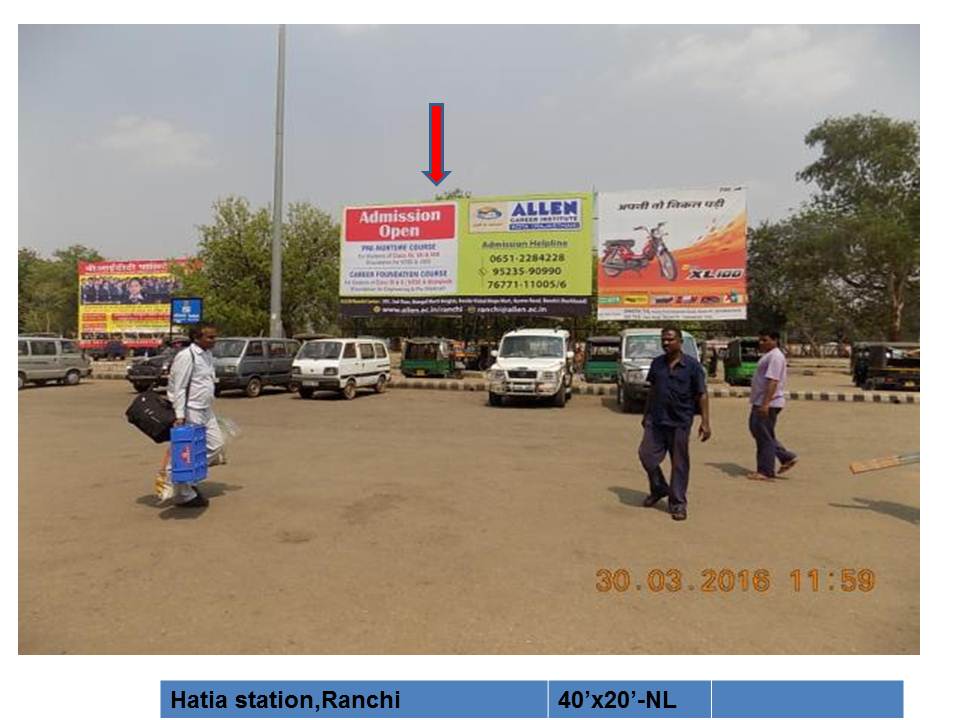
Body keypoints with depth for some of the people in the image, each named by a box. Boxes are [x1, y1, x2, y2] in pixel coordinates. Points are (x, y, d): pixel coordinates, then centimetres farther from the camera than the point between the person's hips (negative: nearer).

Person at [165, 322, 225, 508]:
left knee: (215, 445, 11)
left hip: (206, 411, 9)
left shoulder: (208, 355, 12)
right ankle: (183, 495, 13)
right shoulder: (186, 356, -15)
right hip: (190, 411, -9)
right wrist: (180, 415, -22)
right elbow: (178, 388, -18)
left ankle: (189, 482, 25)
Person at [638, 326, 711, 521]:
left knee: (679, 464, 4)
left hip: (680, 422, -4)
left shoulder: (692, 365, -5)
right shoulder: (657, 363, 7)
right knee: (646, 454, 2)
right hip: (656, 420, 4)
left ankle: (678, 503, 18)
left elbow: (702, 395, -5)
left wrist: (705, 422, -11)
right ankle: (659, 489, 28)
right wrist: (646, 414, 17)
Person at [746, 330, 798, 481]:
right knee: (757, 431, 16)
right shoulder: (768, 355, 18)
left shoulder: (775, 357, -15)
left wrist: (765, 404, -29)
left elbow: (773, 381, -24)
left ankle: (765, 472, 5)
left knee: (764, 436, -4)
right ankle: (787, 457, 22)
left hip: (768, 404, -11)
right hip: (760, 402, 11)